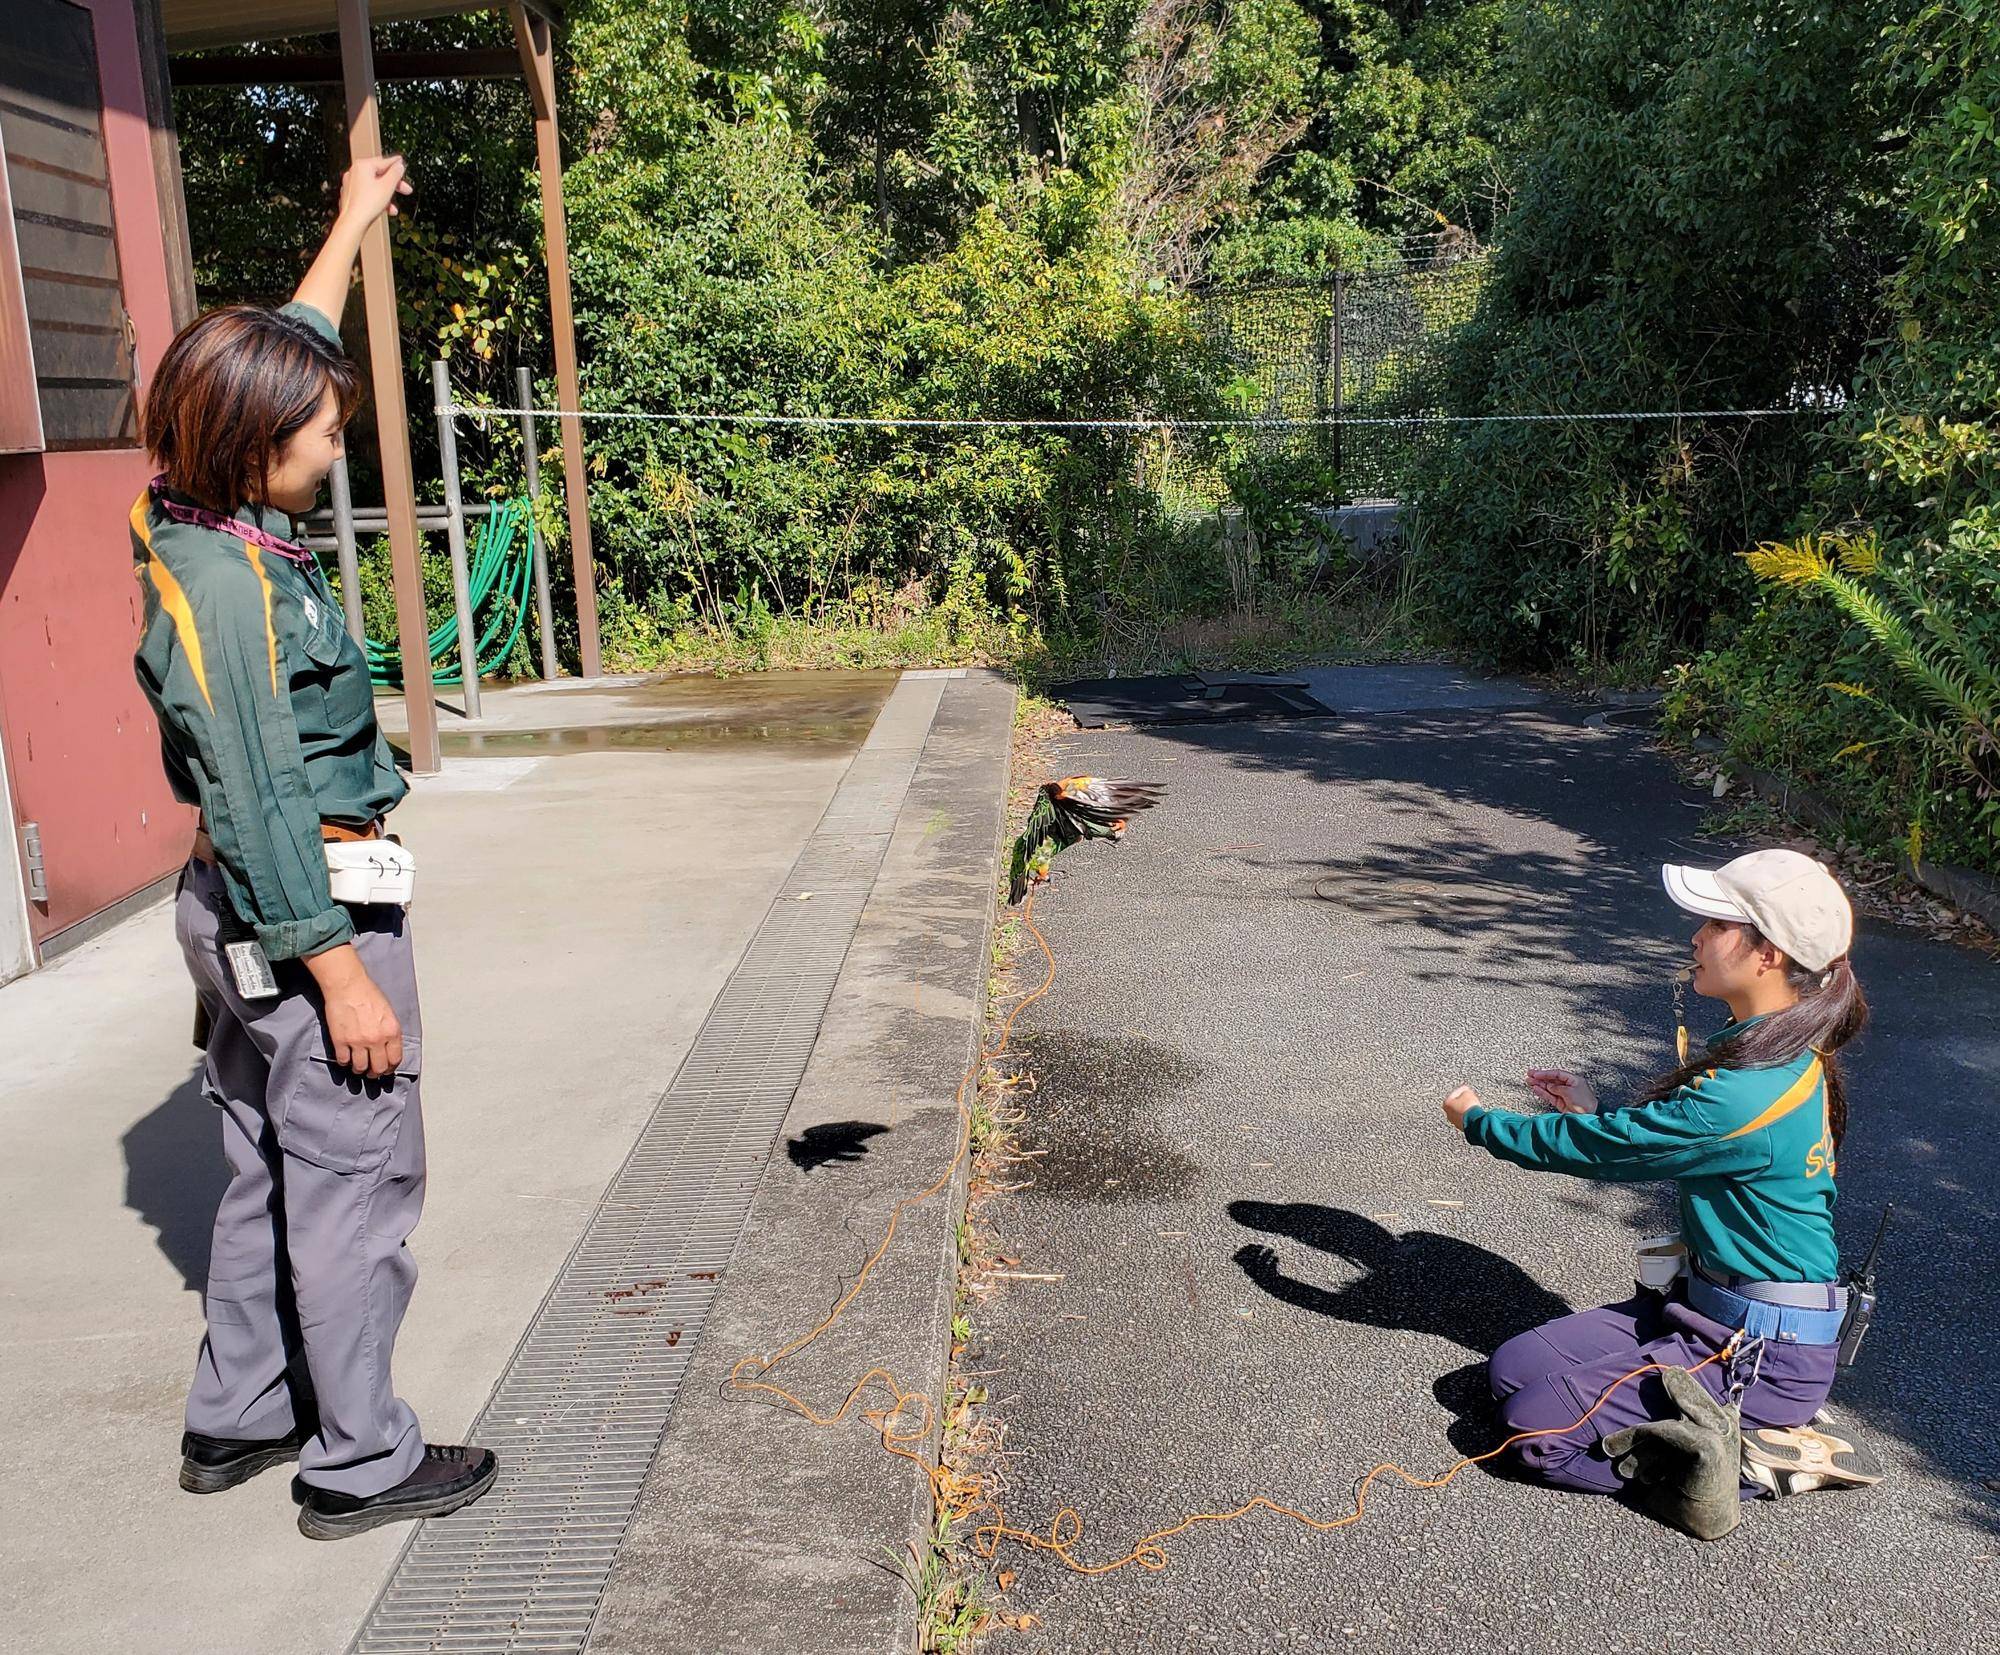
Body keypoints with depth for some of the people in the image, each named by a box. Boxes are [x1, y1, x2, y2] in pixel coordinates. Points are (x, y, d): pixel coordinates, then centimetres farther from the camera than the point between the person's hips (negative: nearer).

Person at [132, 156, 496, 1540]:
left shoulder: (208, 531, 5)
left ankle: (239, 1415, 34)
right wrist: (343, 971, -21)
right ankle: (361, 1462, 15)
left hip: (240, 908, 10)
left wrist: (352, 226, 31)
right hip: (303, 911, -10)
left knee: (271, 1171, 20)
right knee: (358, 1182, 2)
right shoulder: (226, 585, -22)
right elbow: (263, 802, -23)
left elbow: (288, 350, 21)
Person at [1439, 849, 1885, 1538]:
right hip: (1709, 1301, 10)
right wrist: (1596, 1115, 6)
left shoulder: (1747, 1094, -29)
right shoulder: (1785, 1056, 2)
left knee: (1536, 1427, -14)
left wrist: (1477, 1120, -2)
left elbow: (1595, 1148, -18)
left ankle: (1753, 1460, -6)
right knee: (1512, 1367, 4)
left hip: (1763, 1350, -10)